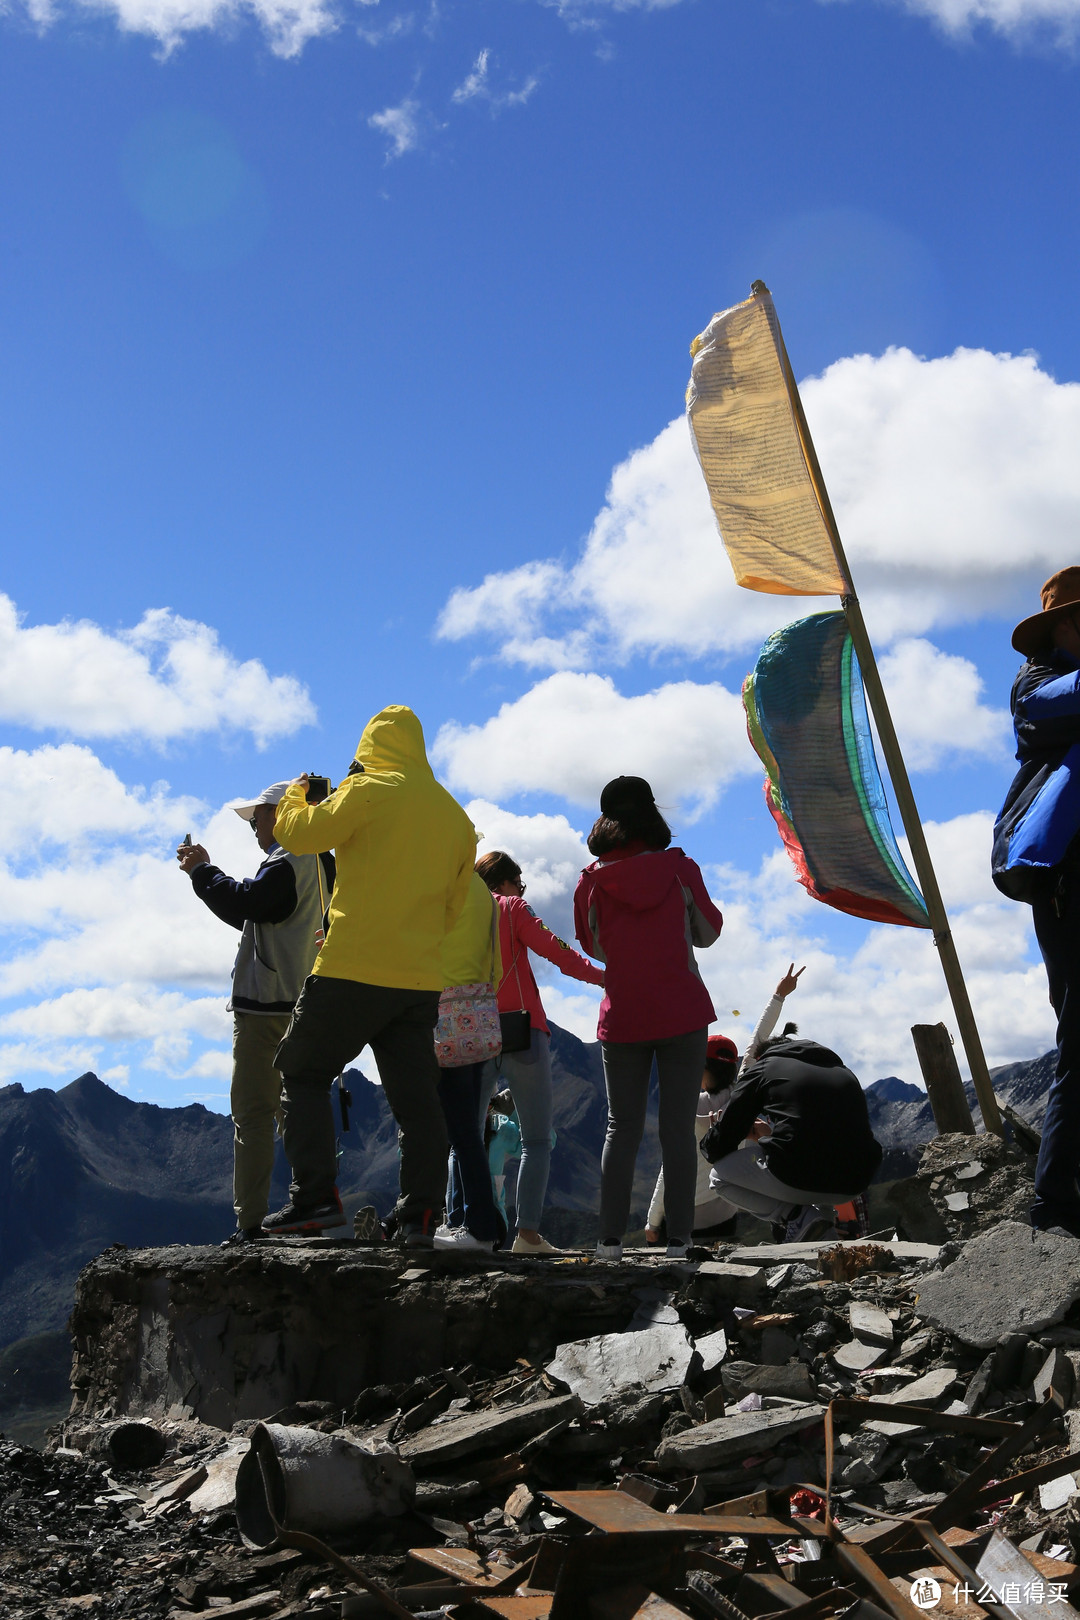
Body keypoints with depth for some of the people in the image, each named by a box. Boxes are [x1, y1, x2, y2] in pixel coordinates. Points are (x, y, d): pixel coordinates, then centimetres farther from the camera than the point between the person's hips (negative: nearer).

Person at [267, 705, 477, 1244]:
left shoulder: (371, 790, -5)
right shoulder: (456, 816, 14)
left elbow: (297, 834, -3)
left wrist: (296, 794, 17)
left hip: (354, 968, -5)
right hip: (421, 977, 6)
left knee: (303, 1073, 8)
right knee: (416, 1094, 7)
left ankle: (315, 1195, 0)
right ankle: (420, 1215, 3)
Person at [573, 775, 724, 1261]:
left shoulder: (592, 881, 0)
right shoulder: (679, 868, -3)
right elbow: (709, 932, 9)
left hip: (622, 1017, 1)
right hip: (683, 1014, -1)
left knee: (621, 1128, 7)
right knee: (678, 1128, 0)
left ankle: (610, 1239, 1)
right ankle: (677, 1239, -2)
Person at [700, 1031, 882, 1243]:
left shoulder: (762, 1068, 12)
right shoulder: (844, 1072, 26)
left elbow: (716, 1148, 13)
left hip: (798, 1178, -6)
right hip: (854, 1185, 6)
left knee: (719, 1177, 21)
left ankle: (797, 1216, 0)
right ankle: (822, 1210, 12)